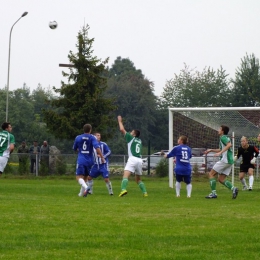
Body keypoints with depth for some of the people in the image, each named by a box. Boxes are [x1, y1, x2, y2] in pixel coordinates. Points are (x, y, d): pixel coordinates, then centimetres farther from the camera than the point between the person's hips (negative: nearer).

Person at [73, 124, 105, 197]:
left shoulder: (78, 138, 5)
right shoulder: (92, 138, -1)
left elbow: (75, 149, 18)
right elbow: (97, 147, -15)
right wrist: (102, 157, -13)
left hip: (81, 160, -2)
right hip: (89, 161, 2)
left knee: (79, 177, -9)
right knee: (85, 177, 18)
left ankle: (85, 187, -37)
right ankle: (82, 193, 21)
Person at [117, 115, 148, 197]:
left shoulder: (131, 138, 6)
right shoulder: (139, 141, 23)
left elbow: (122, 129, 4)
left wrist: (120, 121, 20)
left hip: (132, 159, -7)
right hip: (140, 160, 7)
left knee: (125, 175, -20)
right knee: (138, 179, 20)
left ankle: (123, 189, -42)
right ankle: (145, 192, 10)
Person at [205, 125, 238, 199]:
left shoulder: (223, 137, -8)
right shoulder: (226, 138, 22)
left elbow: (229, 144, -28)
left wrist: (220, 152, -31)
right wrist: (211, 150, 30)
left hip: (225, 160, -9)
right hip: (229, 161, 9)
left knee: (211, 174, -2)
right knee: (221, 179, 10)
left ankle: (213, 193, -7)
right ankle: (233, 188, -9)